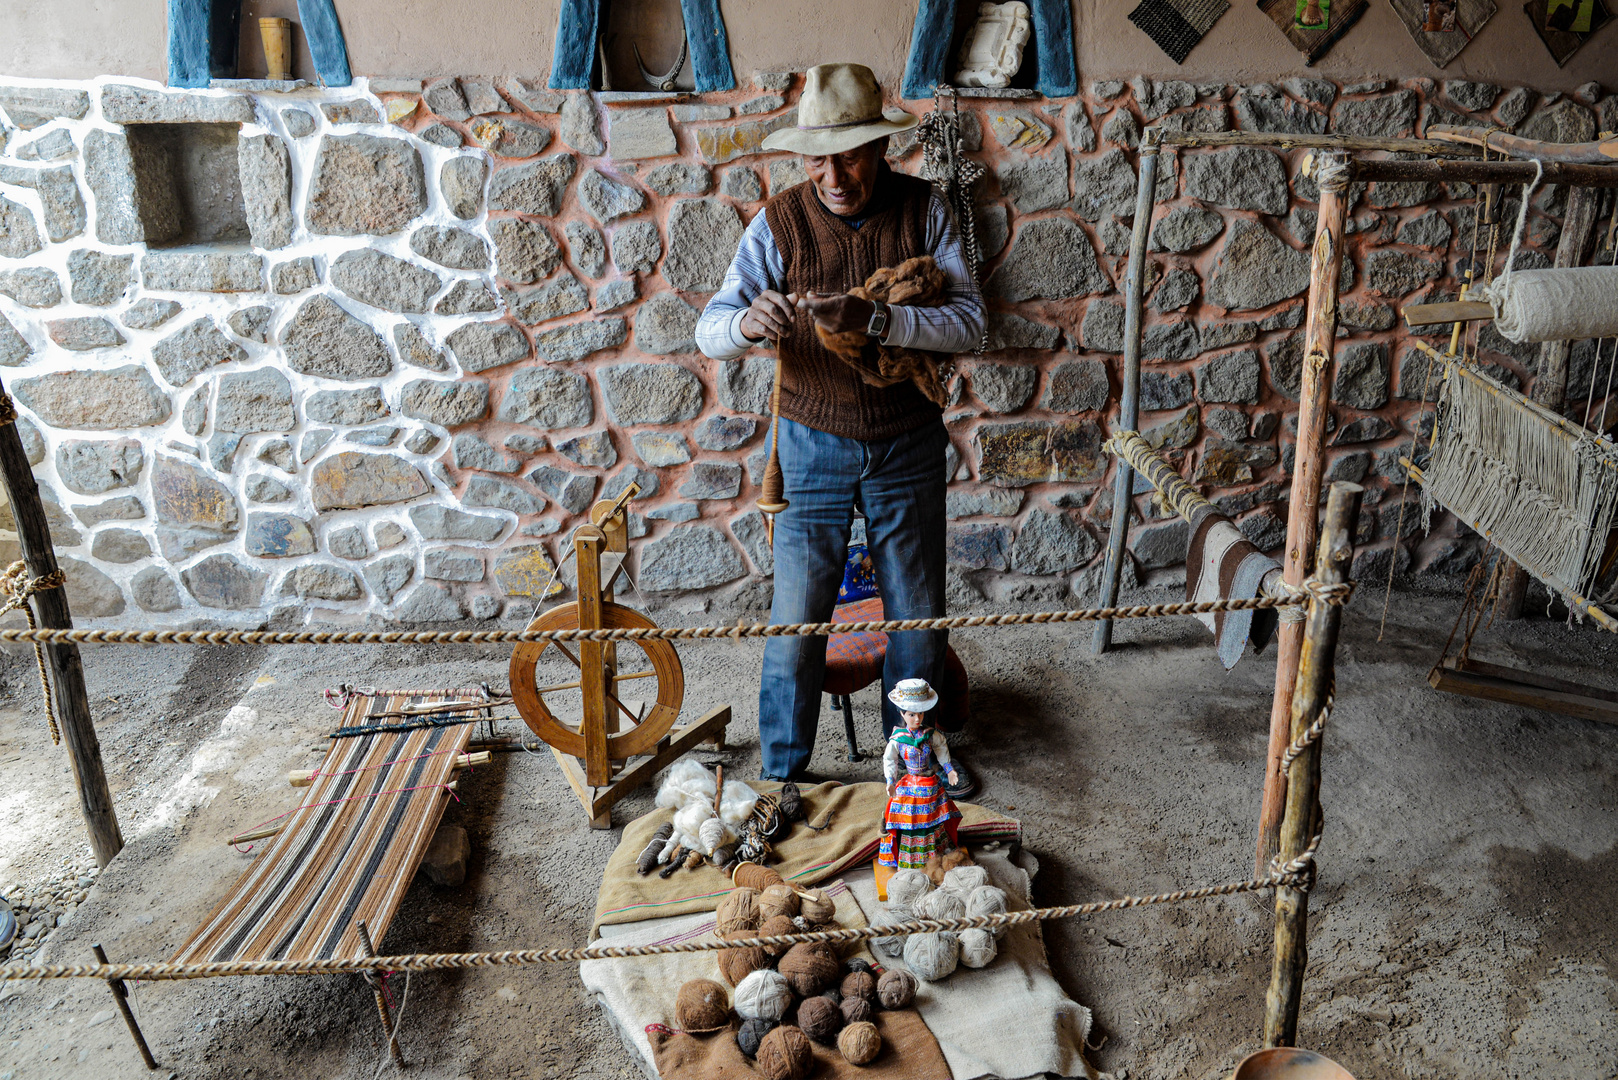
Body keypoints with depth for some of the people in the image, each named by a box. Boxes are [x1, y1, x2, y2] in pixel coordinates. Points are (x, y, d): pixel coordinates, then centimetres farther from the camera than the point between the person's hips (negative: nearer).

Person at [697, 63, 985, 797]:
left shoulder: (923, 210, -7)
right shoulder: (780, 223, -9)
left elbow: (968, 320, -15)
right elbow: (710, 330, -14)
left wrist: (872, 319, -31)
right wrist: (748, 322, -38)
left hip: (908, 446, 1)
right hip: (814, 448, -1)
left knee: (918, 613, 13)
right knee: (797, 617, 3)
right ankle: (784, 771, 23)